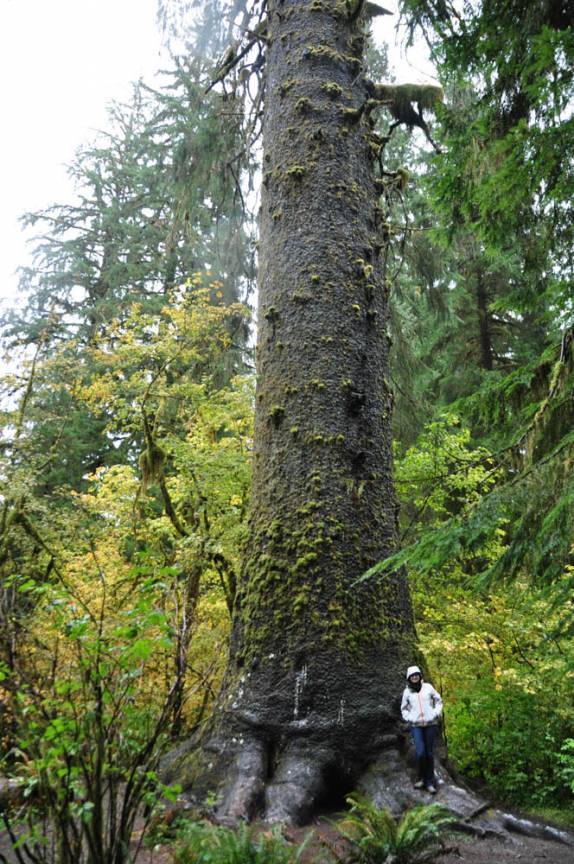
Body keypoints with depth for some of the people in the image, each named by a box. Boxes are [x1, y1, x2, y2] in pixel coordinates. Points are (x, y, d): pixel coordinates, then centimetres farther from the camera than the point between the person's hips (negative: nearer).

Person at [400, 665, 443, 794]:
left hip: (431, 724, 0)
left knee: (429, 753, 4)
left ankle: (429, 782, 14)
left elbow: (438, 701, 11)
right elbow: (404, 708, 14)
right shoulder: (407, 691, 4)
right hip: (416, 726, 0)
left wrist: (436, 713, -3)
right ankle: (421, 778, 10)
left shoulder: (428, 687, 2)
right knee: (420, 753, -11)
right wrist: (408, 718, -2)